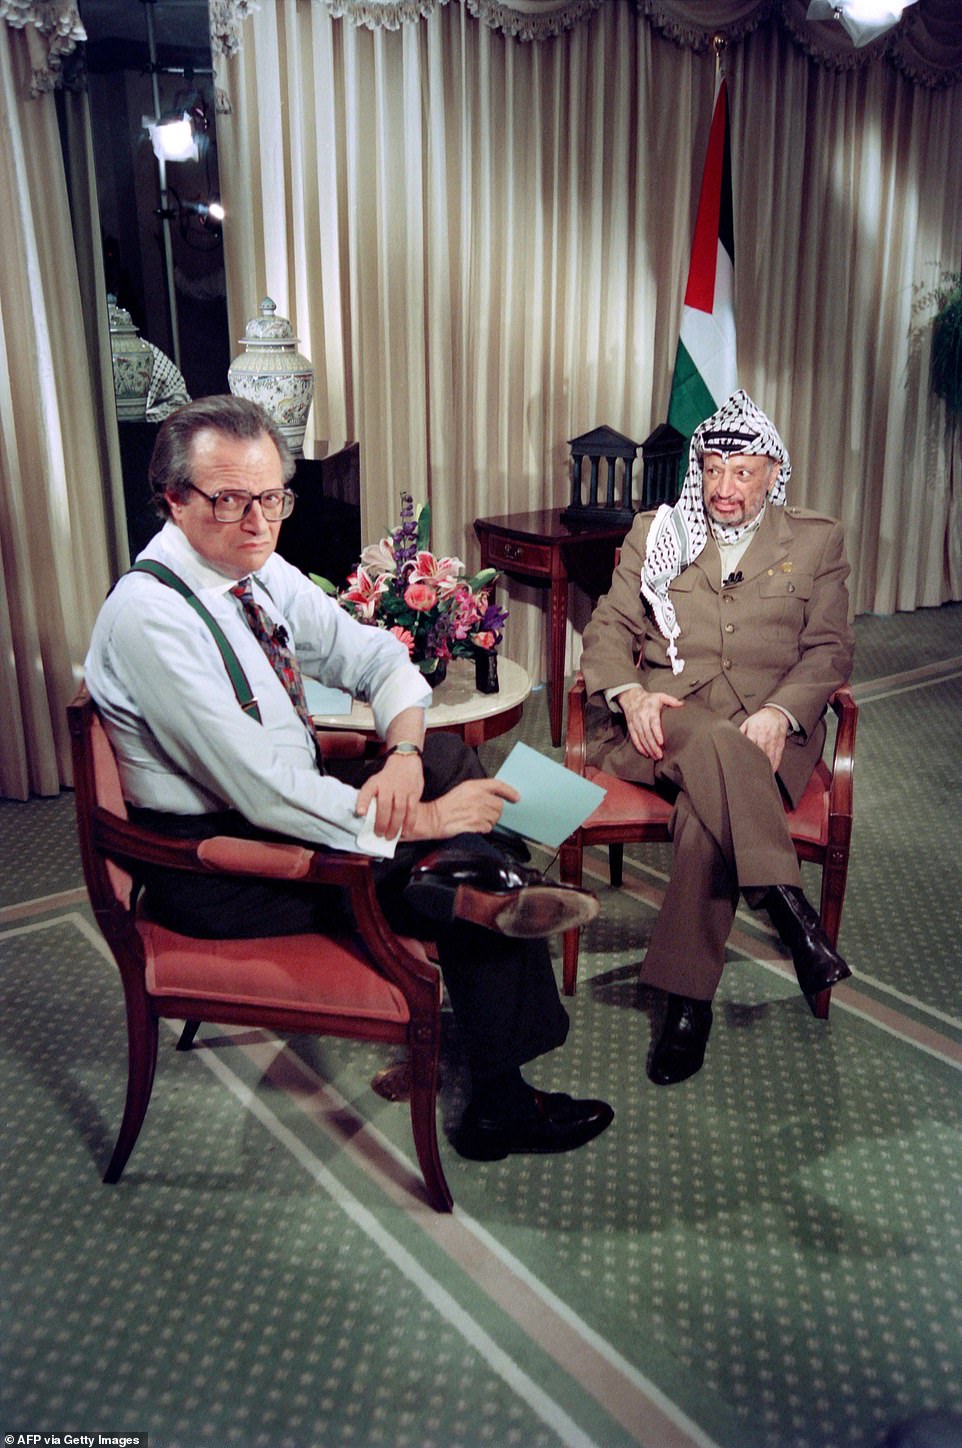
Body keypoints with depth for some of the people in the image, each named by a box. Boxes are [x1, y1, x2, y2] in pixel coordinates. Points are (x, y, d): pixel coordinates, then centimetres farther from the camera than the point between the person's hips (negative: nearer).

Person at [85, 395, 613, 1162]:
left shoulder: (261, 572, 1)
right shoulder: (150, 616, -24)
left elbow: (379, 658, 6)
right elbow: (259, 790, -28)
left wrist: (404, 756, -15)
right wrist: (418, 820, -23)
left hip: (282, 802, 8)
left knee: (451, 756, -7)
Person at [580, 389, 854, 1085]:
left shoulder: (817, 540, 15)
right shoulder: (655, 532, 17)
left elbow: (829, 649, 8)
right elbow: (609, 627, 11)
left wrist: (780, 712, -13)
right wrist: (628, 693, -11)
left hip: (769, 723, 0)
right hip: (664, 715, 1)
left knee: (705, 816, -32)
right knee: (715, 744, -37)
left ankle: (688, 1000, -23)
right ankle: (787, 906, -35)